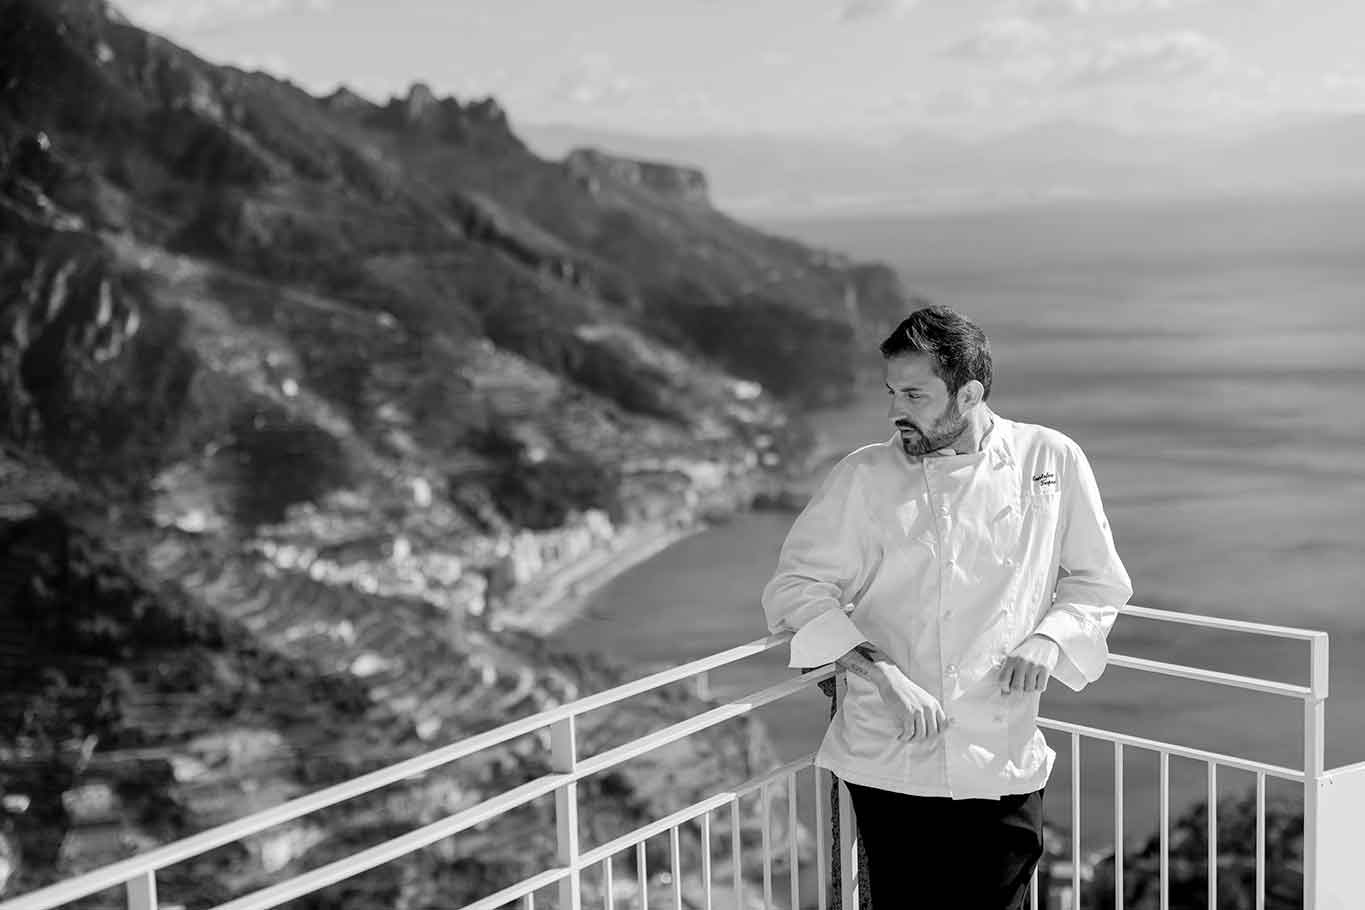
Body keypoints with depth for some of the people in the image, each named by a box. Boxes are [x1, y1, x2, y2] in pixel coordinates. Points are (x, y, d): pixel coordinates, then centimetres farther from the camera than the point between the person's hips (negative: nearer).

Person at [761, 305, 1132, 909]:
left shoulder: (1052, 462, 3)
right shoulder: (864, 478, -2)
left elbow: (1098, 582, 12)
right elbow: (794, 587, -6)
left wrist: (1049, 638, -8)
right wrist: (883, 673, -18)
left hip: (1004, 768, 1)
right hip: (890, 763, -1)